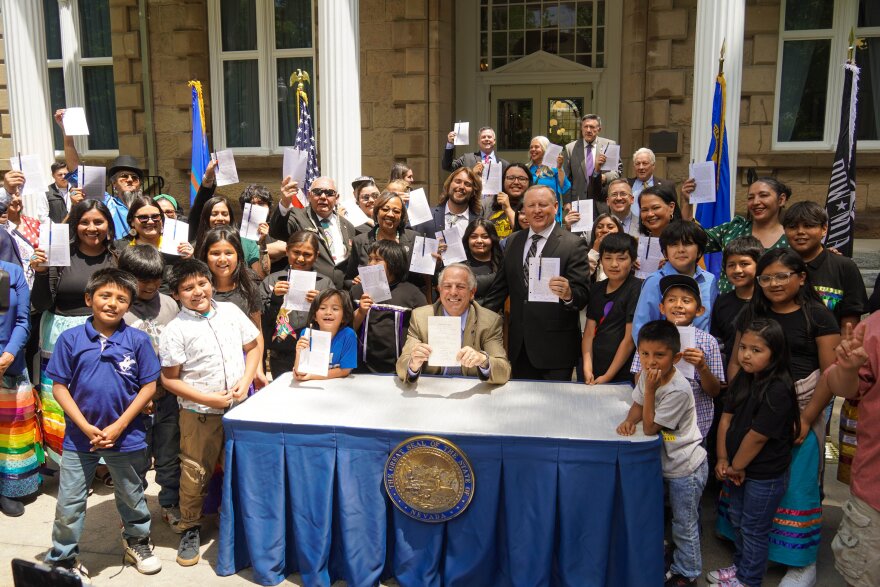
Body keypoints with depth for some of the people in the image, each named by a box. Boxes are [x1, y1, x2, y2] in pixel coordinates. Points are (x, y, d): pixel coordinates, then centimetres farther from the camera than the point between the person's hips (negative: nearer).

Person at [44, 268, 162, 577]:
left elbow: (149, 386, -6)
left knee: (132, 497, 19)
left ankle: (137, 541, 44)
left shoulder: (138, 340, -9)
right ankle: (62, 560, 31)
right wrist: (86, 427, -14)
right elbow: (59, 387, -5)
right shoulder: (70, 339, -7)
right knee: (69, 504, 11)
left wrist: (118, 427, -13)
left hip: (126, 436, 0)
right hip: (79, 436, 0)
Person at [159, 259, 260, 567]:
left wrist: (245, 380, -5)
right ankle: (190, 529, 30)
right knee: (195, 473, 7)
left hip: (239, 408, 3)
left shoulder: (230, 311, 2)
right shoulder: (175, 330, -9)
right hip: (199, 414, -3)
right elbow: (169, 379, -8)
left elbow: (253, 347, 10)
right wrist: (208, 399, -15)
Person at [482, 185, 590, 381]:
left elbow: (583, 296, -13)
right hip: (519, 345, 5)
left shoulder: (574, 245, -7)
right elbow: (500, 286, 16)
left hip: (555, 346, -5)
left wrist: (568, 294, -34)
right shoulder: (514, 241, 10)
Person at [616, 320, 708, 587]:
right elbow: (638, 405, 6)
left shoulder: (678, 390, -31)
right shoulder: (646, 374, -8)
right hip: (664, 461, 8)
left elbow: (650, 427, -26)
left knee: (684, 524, 10)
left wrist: (650, 389, -32)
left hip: (685, 467, -8)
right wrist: (629, 421, -16)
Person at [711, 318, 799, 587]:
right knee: (737, 519, 24)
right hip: (738, 468, 8)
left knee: (754, 529, 10)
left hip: (765, 475, -8)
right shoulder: (742, 378, -1)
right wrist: (723, 459, -5)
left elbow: (757, 436, -24)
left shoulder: (778, 390, -26)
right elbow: (726, 418, 0)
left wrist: (737, 466, -13)